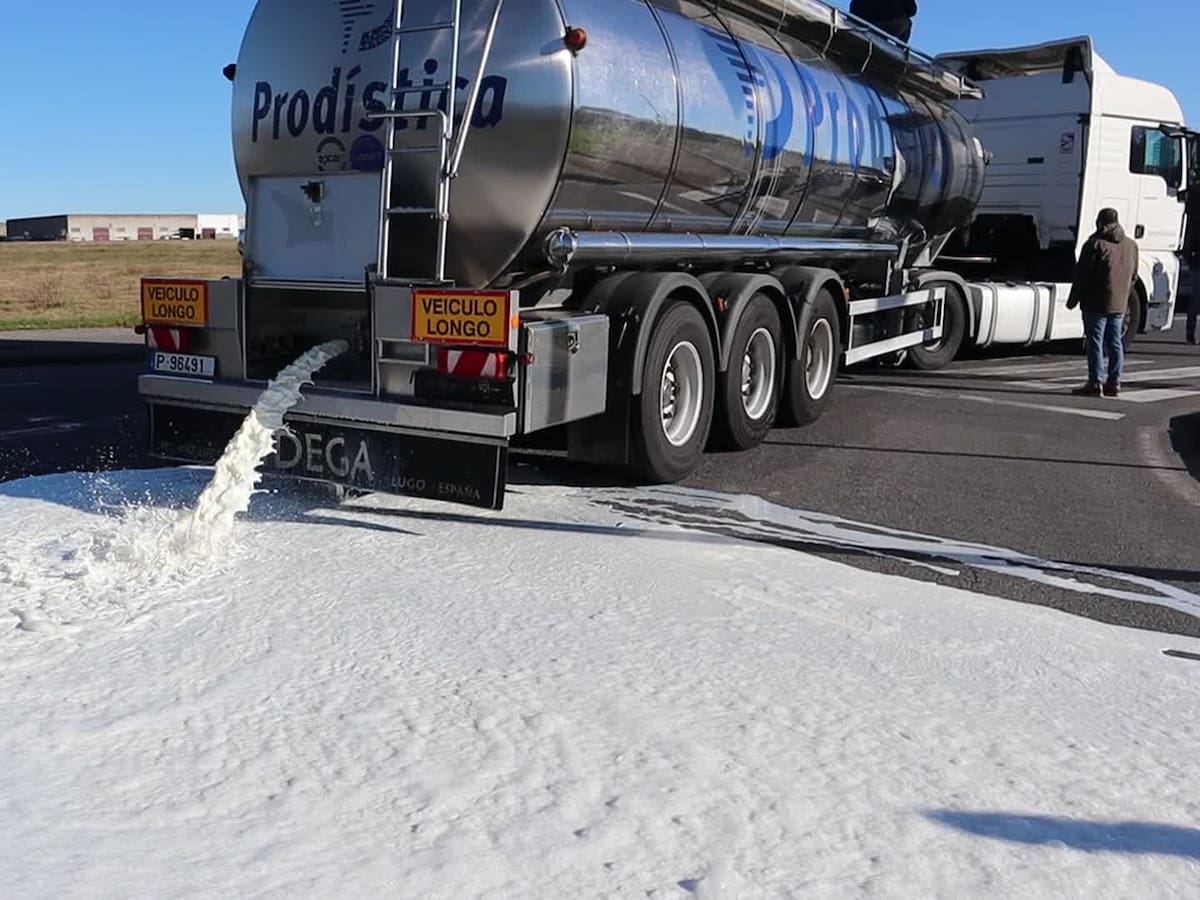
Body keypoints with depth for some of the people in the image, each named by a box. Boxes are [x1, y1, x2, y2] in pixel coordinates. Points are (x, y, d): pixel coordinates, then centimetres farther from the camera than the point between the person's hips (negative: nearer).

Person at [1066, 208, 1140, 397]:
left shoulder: (1095, 244, -10)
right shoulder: (1131, 245, 12)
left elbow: (1081, 274, -10)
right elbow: (1133, 276, 17)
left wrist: (1073, 300, -3)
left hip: (1097, 303, -6)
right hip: (1119, 304, 6)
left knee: (1095, 342, -5)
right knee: (1114, 342, 11)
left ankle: (1094, 383, -7)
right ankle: (1114, 383, 12)